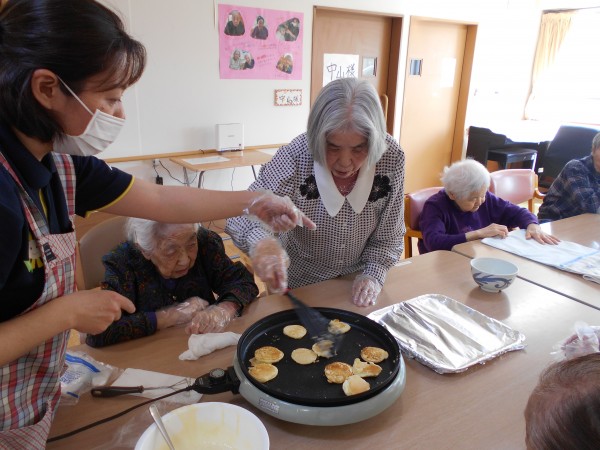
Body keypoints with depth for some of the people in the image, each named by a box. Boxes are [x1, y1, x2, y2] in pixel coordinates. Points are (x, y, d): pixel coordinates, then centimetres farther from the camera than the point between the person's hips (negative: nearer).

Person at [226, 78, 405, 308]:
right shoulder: (295, 158, -27)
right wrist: (261, 242, -45)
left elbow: (389, 235, -7)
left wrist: (373, 275, -19)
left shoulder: (392, 158, -19)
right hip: (298, 286, -2)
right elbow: (242, 213, -25)